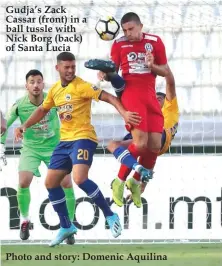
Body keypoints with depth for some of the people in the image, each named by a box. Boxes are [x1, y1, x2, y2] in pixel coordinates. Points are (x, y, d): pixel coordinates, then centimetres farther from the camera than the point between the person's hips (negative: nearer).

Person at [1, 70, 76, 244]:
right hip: (30, 149, -1)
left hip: (55, 147, 1)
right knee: (24, 183, -20)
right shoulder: (20, 105, -14)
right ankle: (25, 220, 6)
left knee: (67, 183, -11)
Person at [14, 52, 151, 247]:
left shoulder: (81, 86, -13)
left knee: (80, 179, -27)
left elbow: (109, 98, -20)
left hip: (83, 138, -8)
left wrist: (124, 113, -35)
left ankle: (110, 216, -13)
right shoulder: (55, 90, 10)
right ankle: (66, 227, 22)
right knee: (51, 182, 8)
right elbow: (43, 110, 27)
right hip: (65, 141, 8)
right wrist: (25, 126, 17)